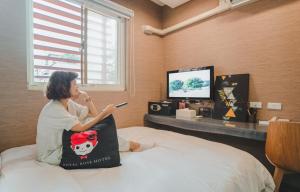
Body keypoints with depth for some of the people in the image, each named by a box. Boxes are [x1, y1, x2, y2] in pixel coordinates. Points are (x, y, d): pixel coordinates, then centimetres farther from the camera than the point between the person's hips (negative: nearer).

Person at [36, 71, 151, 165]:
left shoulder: (68, 103, 1)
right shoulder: (54, 109, -26)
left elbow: (94, 115, 4)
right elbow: (81, 128, -32)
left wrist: (87, 98, -10)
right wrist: (104, 112, -28)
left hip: (65, 144, 8)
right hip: (52, 155, -8)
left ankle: (129, 145, -3)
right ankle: (130, 146, 1)